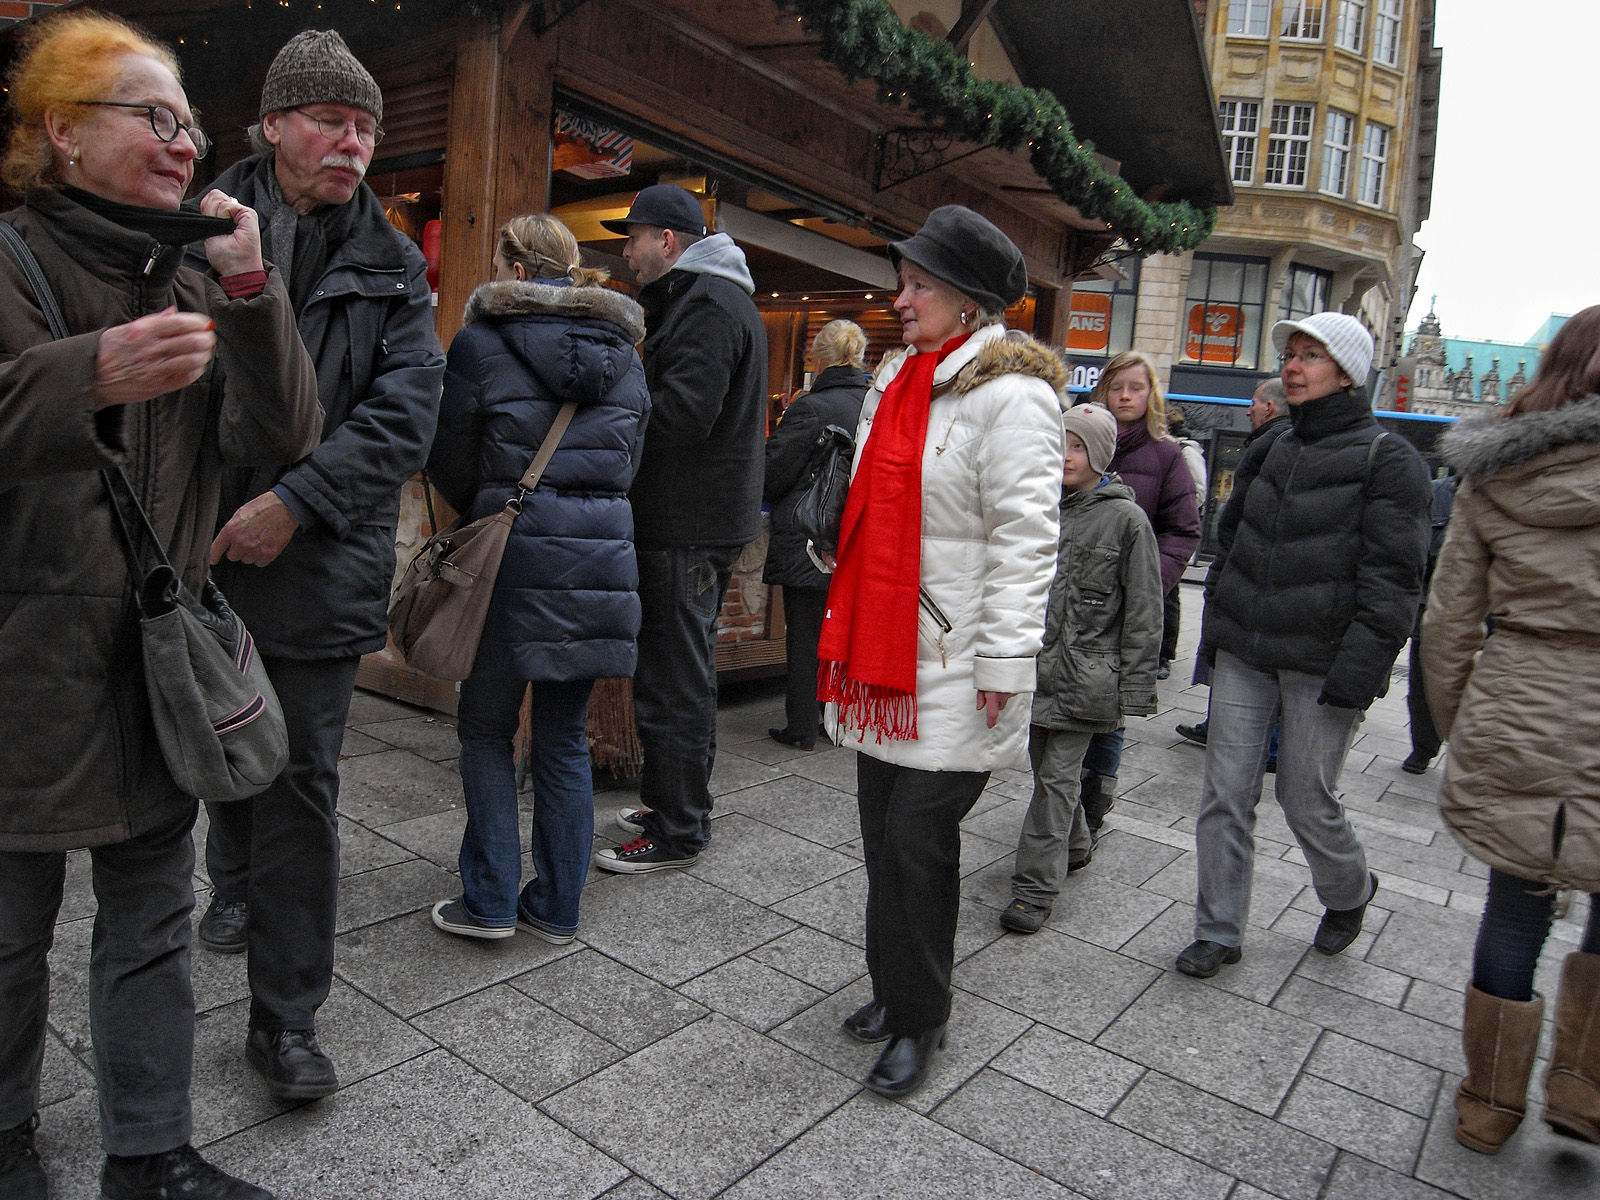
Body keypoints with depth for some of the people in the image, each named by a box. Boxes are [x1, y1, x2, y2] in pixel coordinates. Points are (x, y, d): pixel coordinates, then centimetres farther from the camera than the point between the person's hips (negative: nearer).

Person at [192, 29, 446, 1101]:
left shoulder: (393, 270, 3)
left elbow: (406, 413, -6)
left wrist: (297, 503, -17)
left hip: (321, 560, -2)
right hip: (199, 547, 2)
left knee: (302, 785, -1)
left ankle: (286, 1018, 11)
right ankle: (235, 882, 52)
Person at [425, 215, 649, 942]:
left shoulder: (482, 342, -3)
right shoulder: (624, 354, 11)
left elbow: (451, 463, 2)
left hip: (515, 556, -4)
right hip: (603, 556, 4)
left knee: (486, 727, 11)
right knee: (563, 737, 12)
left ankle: (489, 901, 13)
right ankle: (556, 908, 20)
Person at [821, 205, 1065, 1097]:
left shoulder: (1011, 394, -12)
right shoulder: (899, 380, 15)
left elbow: (1024, 538, -16)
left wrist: (1003, 659, -19)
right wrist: (849, 635, 22)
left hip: (953, 665, -8)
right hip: (883, 652, 8)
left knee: (919, 838, -1)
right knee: (883, 829, 15)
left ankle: (920, 1020, 20)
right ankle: (895, 990, 34)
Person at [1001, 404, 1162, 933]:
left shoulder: (1125, 518, -5)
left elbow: (1143, 612, -5)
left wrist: (1134, 687, -8)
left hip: (1084, 673, -5)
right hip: (1035, 663, 5)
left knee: (1058, 776, -2)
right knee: (1045, 767, 16)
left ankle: (1036, 887, 6)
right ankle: (1074, 846, 40)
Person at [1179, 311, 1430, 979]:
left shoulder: (1388, 460, -5)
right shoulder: (1269, 453, 14)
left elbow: (1392, 577, -11)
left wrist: (1358, 670, -18)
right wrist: (1215, 629, 13)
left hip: (1321, 664, -5)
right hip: (1243, 655, 5)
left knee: (1306, 801, 5)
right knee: (1225, 794, 4)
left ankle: (1350, 892, 37)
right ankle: (1218, 932, 17)